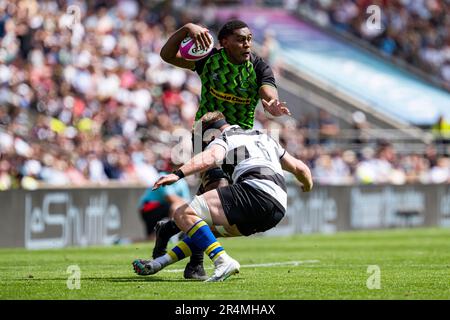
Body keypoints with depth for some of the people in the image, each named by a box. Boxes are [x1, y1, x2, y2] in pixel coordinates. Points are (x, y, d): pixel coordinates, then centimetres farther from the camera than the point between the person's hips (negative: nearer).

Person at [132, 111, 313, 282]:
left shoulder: (223, 140, 12)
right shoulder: (264, 138, 34)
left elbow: (211, 157, -14)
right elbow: (300, 168, 37)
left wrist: (178, 174, -26)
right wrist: (308, 186, 59)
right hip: (278, 210, 9)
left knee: (184, 214, -11)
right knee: (207, 226, 25)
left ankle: (223, 262, -27)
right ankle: (156, 265, 26)